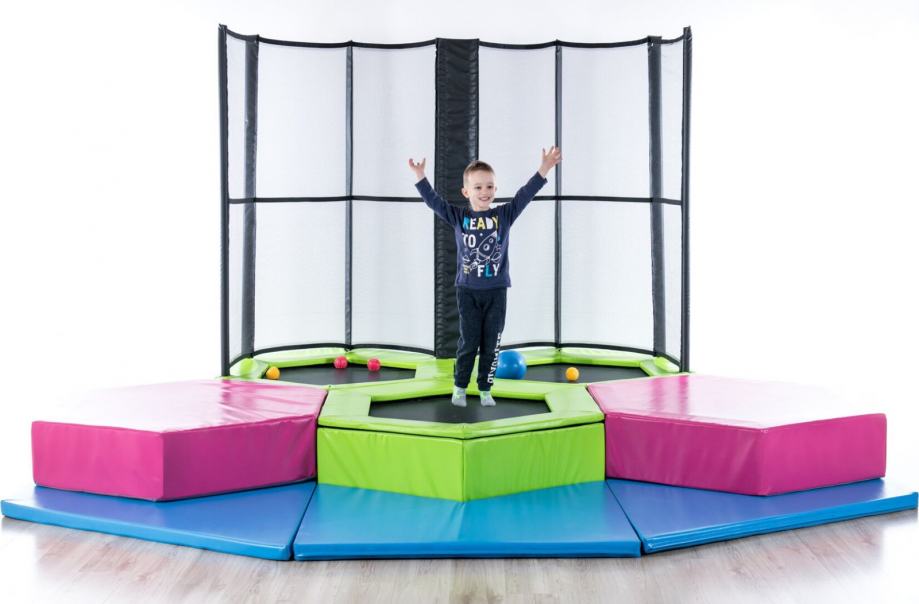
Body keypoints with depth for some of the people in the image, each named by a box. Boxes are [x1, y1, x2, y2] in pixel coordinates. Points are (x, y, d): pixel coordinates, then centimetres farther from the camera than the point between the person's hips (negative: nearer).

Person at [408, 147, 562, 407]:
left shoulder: (504, 215, 0)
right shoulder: (459, 217, 0)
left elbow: (524, 195, -6)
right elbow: (434, 201, -3)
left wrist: (544, 170, -16)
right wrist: (420, 177, -13)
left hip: (496, 290, 1)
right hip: (467, 290, -1)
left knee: (491, 343, 5)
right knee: (468, 342, 3)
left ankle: (485, 390, 16)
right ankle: (459, 387, 18)